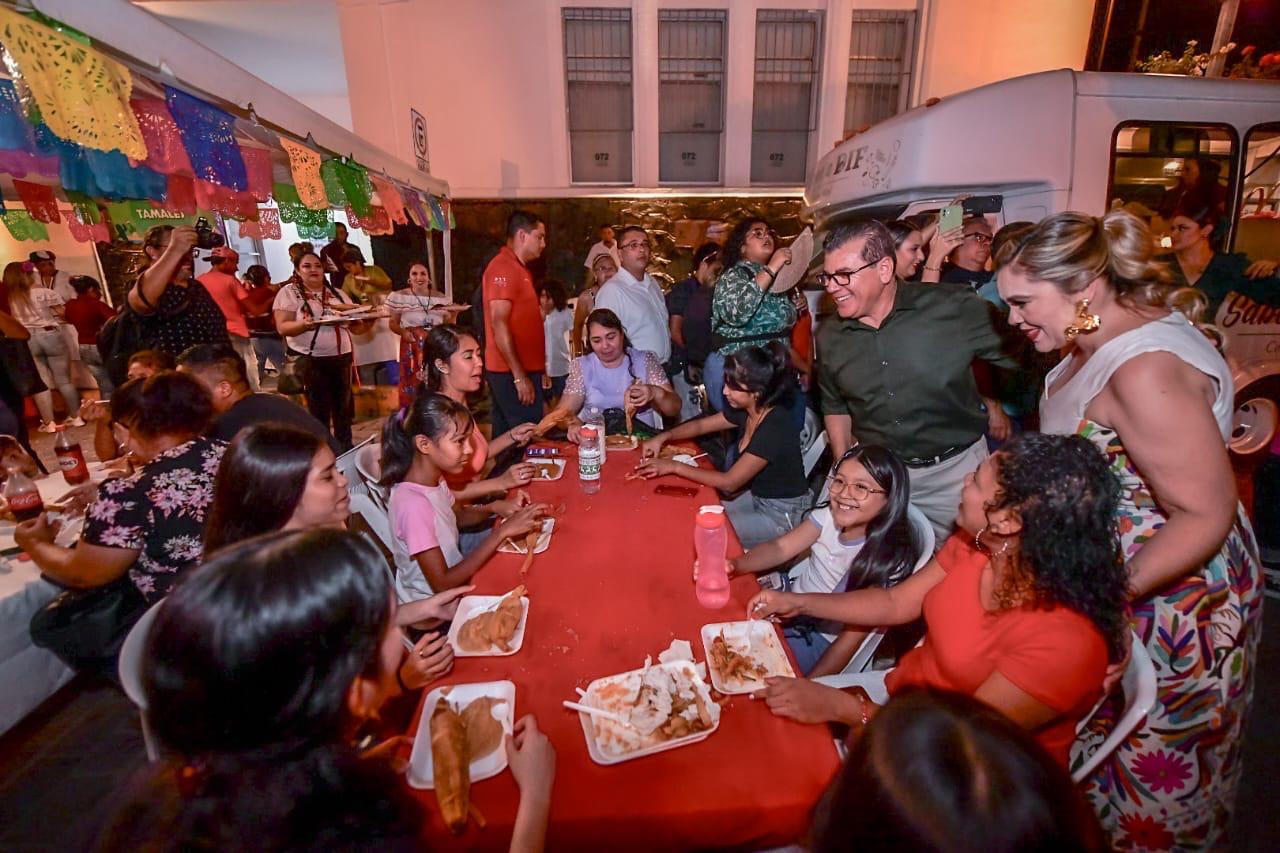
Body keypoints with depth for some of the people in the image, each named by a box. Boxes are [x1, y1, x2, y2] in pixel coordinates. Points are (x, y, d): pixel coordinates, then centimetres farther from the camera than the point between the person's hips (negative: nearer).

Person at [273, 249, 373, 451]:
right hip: (310, 361, -4)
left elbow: (355, 325, 11)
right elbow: (283, 328, -9)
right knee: (319, 411, 1)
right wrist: (305, 324, -28)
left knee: (343, 407, 13)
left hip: (341, 358, 5)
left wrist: (367, 321, -11)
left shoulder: (338, 294, 12)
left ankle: (346, 448, 27)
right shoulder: (289, 293, -1)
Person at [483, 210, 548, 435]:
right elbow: (499, 324, -19)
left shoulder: (518, 268, 19)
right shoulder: (503, 268, -11)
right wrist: (519, 376, -21)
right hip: (513, 372, -10)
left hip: (522, 369, 10)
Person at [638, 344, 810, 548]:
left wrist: (675, 466, -22)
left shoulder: (775, 427, -31)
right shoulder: (746, 410, -6)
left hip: (783, 514, -7)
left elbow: (729, 482, -27)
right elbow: (701, 425, 9)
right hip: (757, 497, 7)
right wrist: (663, 437, -7)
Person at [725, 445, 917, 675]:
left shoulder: (888, 562, -24)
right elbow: (781, 548, -12)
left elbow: (853, 637, -20)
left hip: (820, 639, -5)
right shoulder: (830, 515, -10)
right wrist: (734, 566, -32)